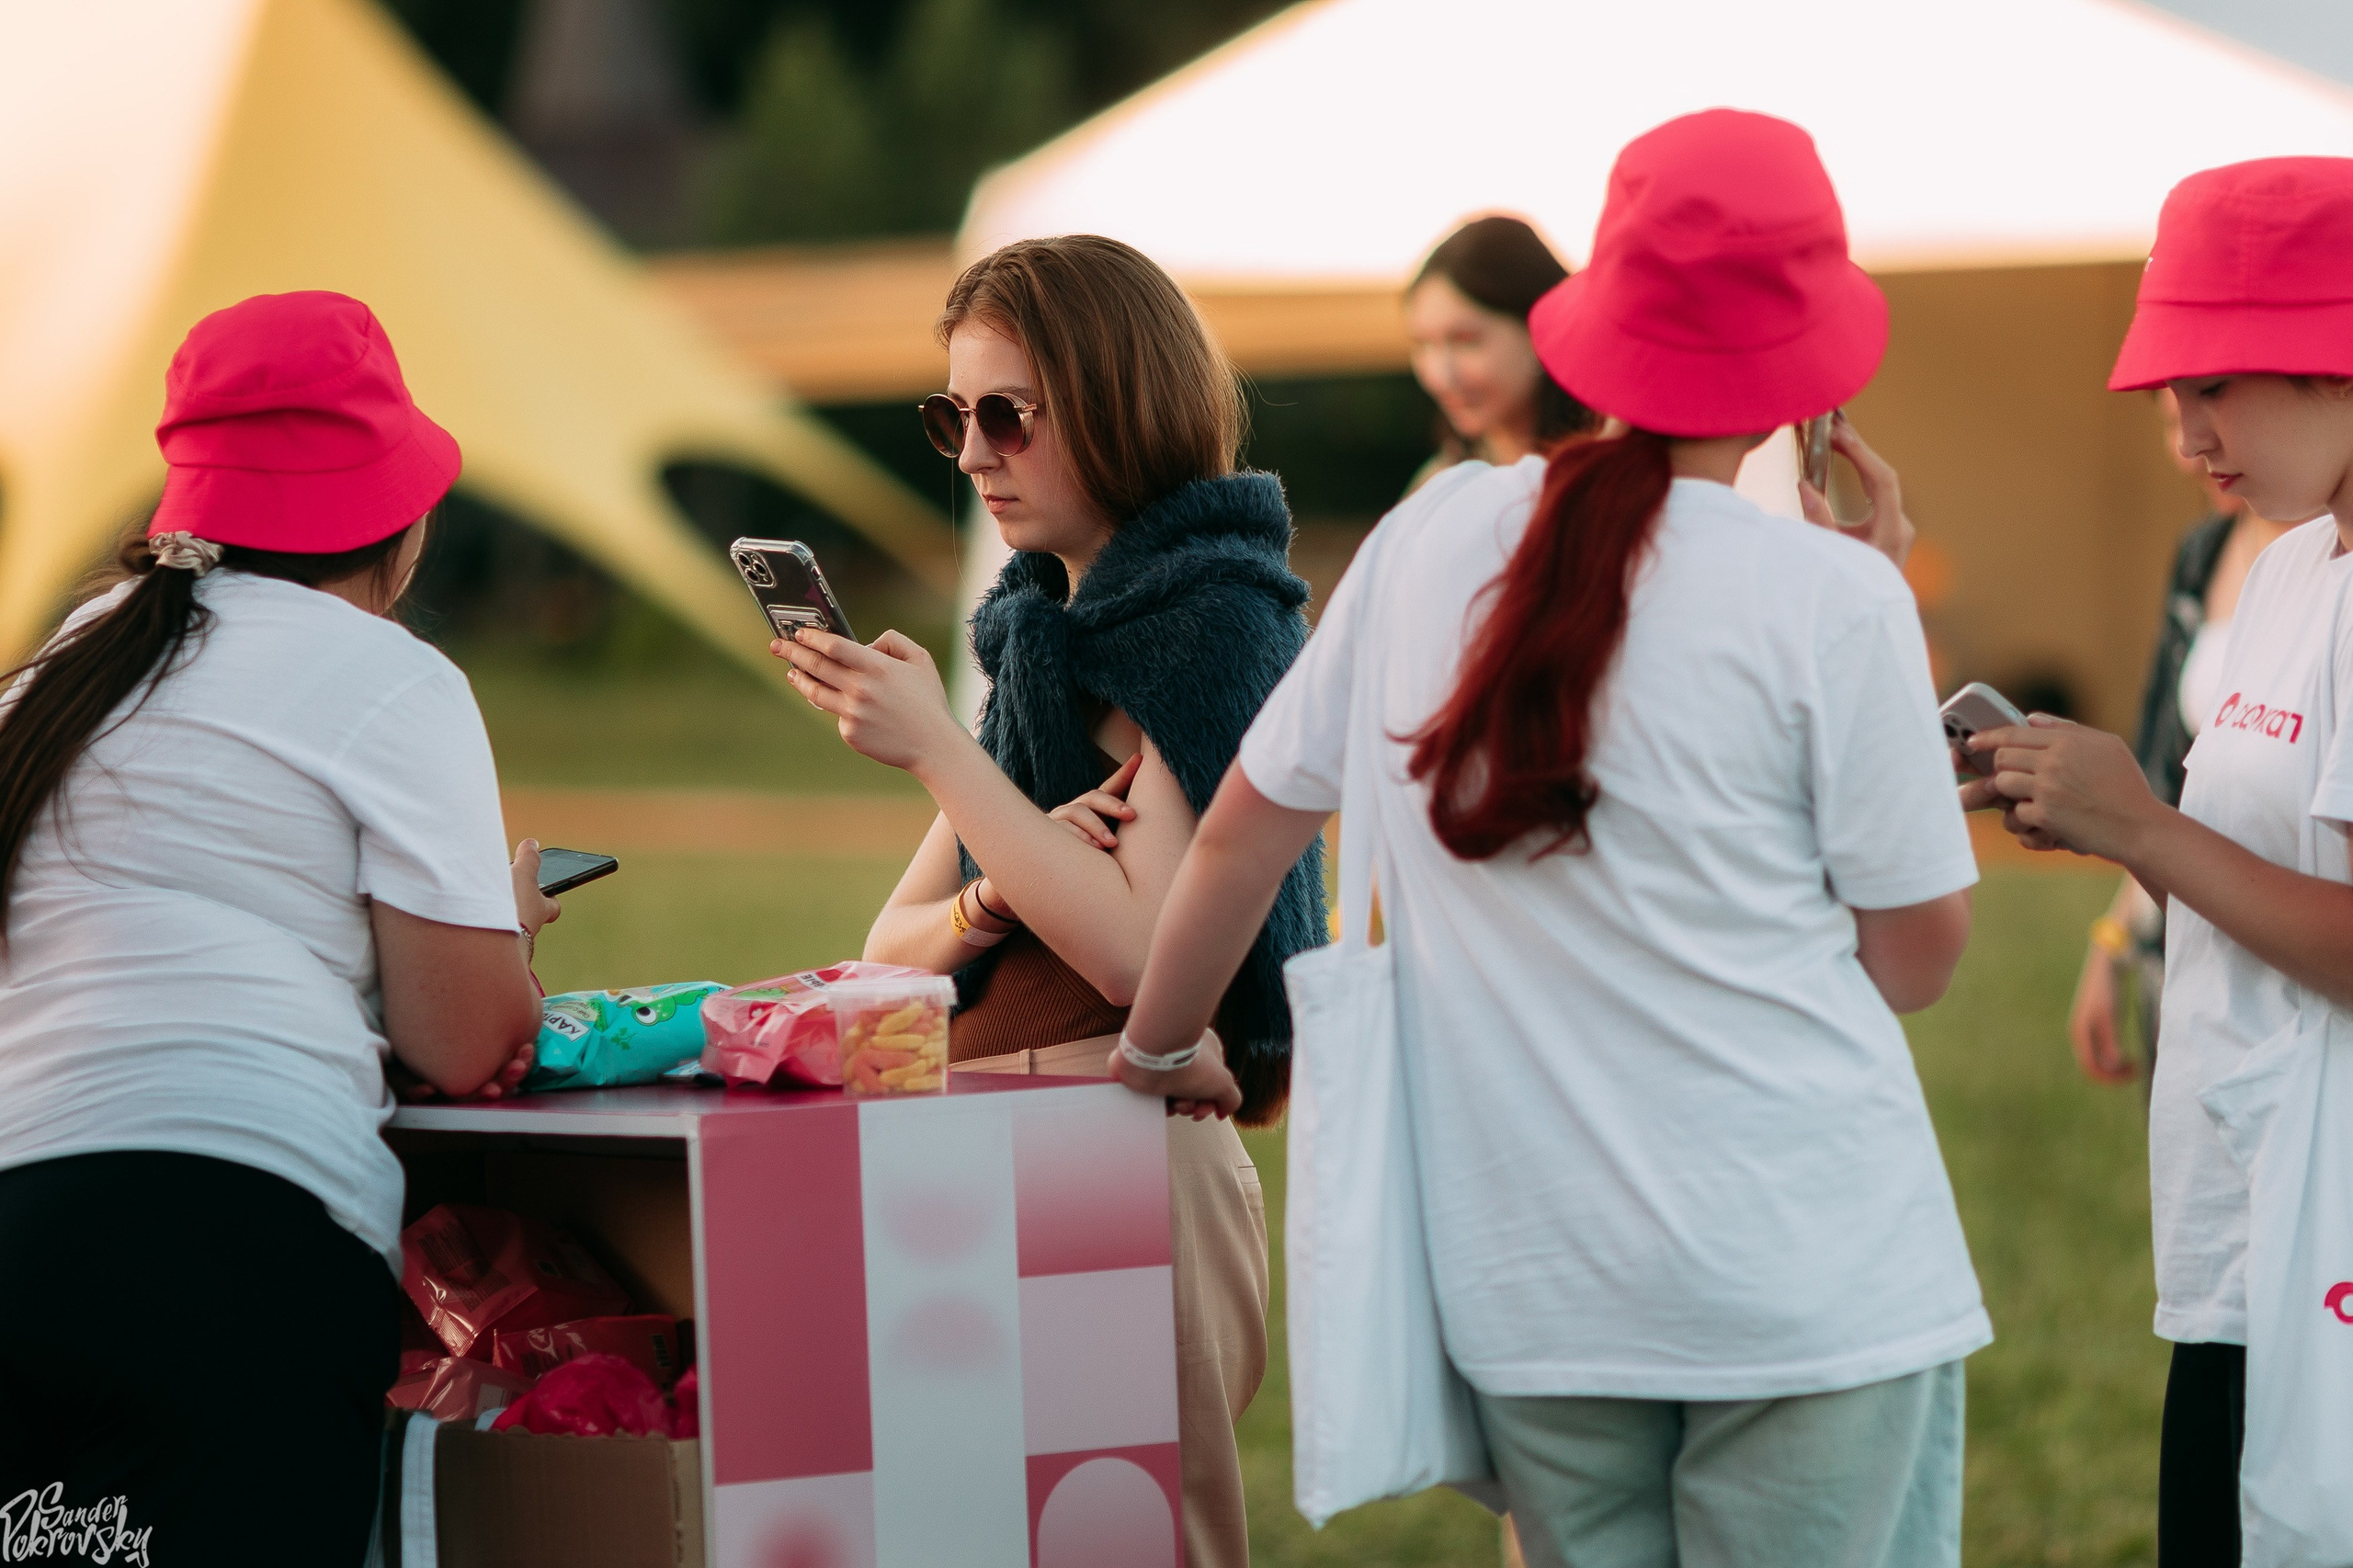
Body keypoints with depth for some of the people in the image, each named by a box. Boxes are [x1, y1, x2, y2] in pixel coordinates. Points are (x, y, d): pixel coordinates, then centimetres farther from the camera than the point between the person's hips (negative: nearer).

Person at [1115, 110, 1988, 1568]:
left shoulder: (1436, 540, 3)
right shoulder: (1830, 599, -9)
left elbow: (1245, 831, 12)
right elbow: (1916, 959, -1)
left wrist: (1161, 1045, 31)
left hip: (1536, 1290, 4)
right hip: (1814, 1282, -4)